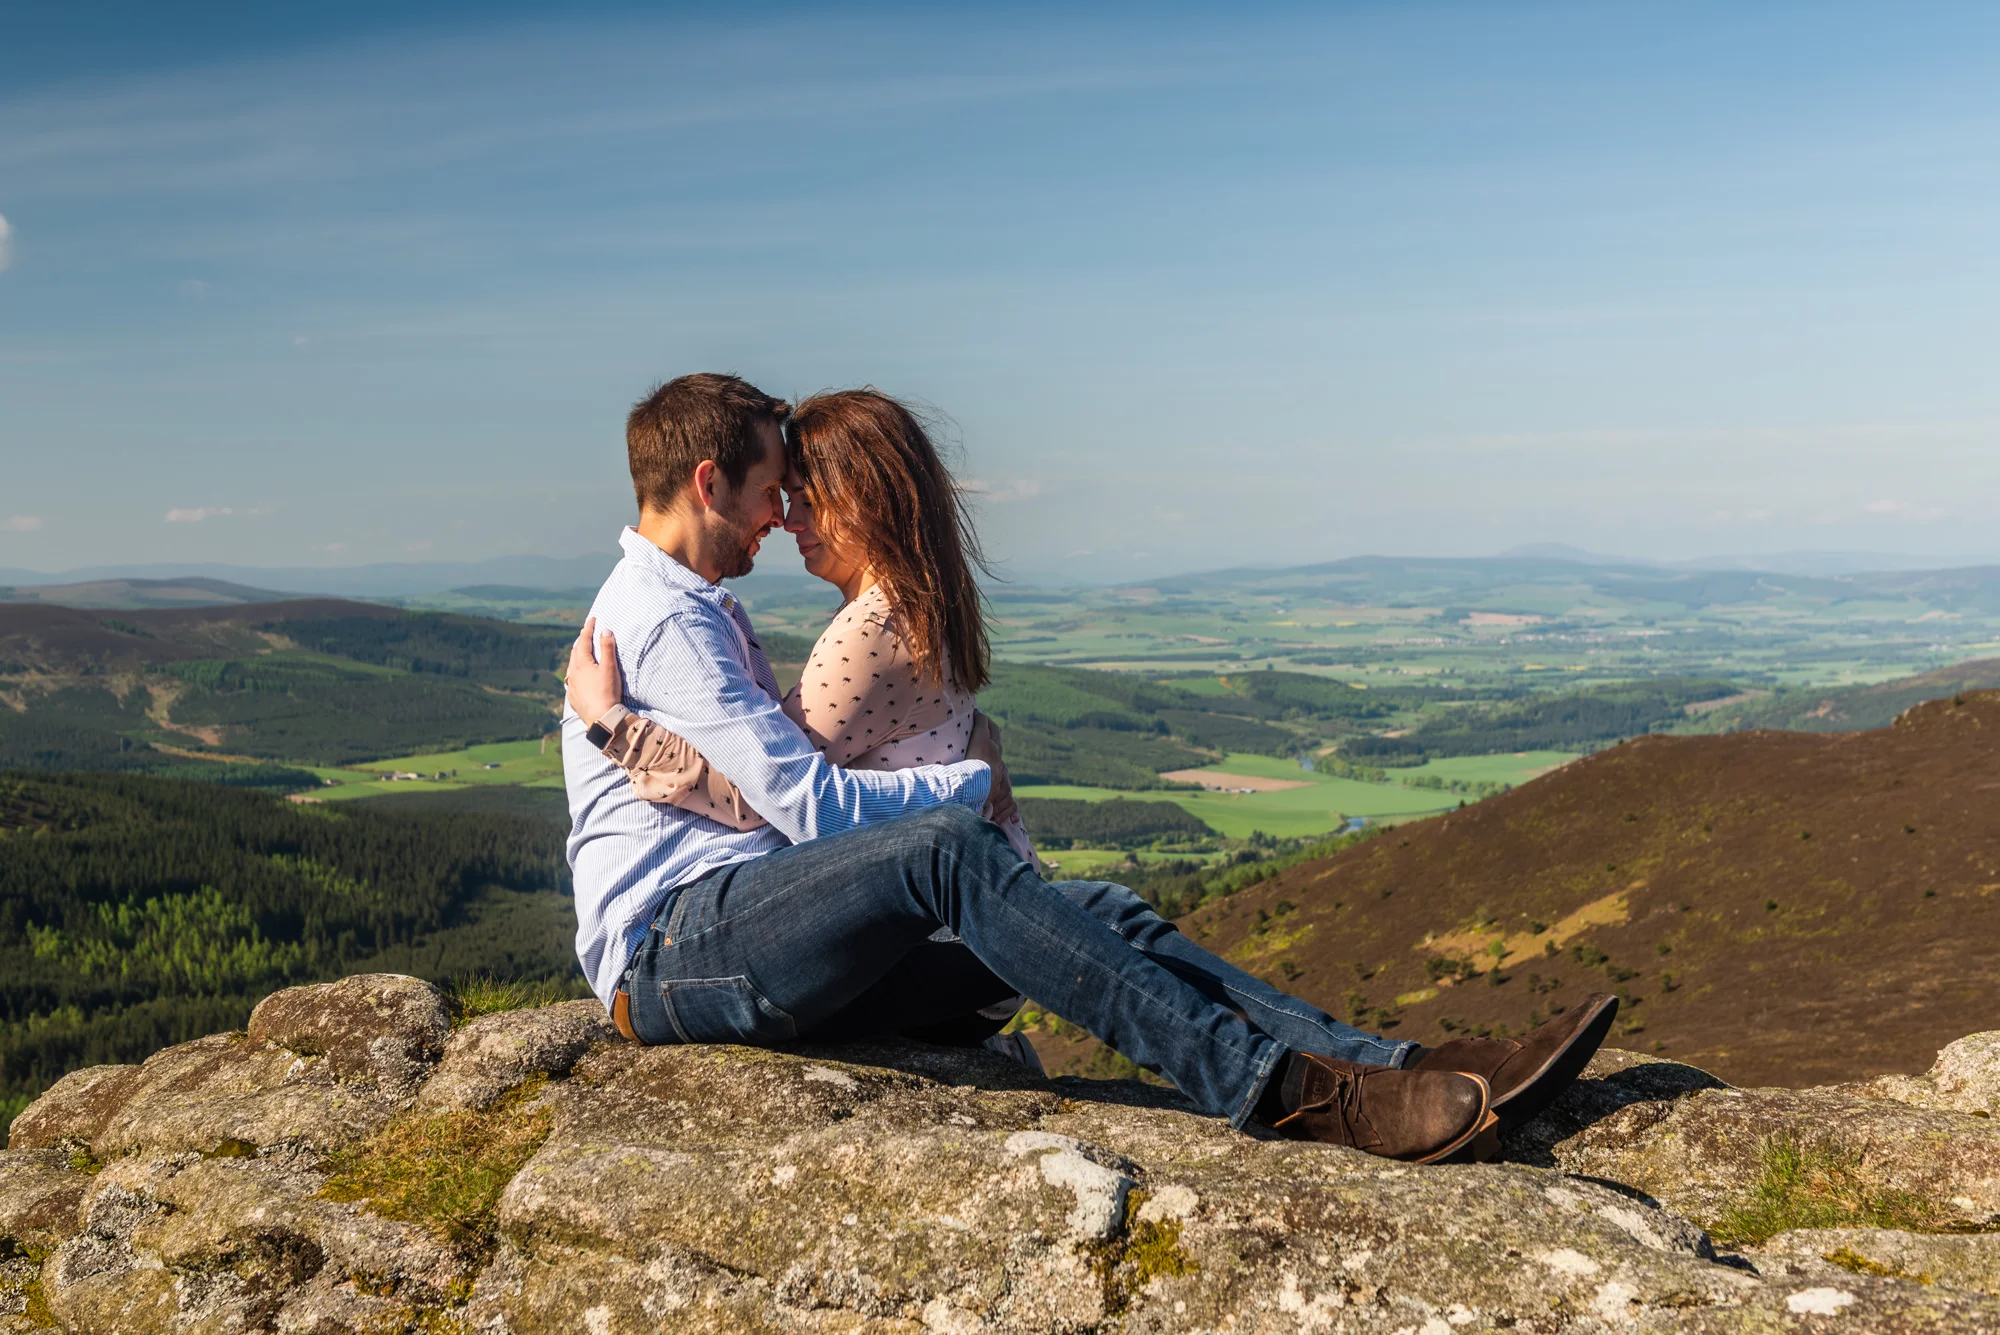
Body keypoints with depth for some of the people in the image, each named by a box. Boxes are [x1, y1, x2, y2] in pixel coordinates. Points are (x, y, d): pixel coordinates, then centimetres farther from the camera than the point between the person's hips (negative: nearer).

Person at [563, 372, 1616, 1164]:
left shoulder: (698, 612, 26)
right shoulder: (659, 616, -10)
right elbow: (810, 804, -16)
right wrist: (971, 778, -1)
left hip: (760, 916, 9)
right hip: (667, 943, -9)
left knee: (1092, 907, -10)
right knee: (946, 848, -35)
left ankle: (1394, 1070, -21)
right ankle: (1282, 1089, -36)